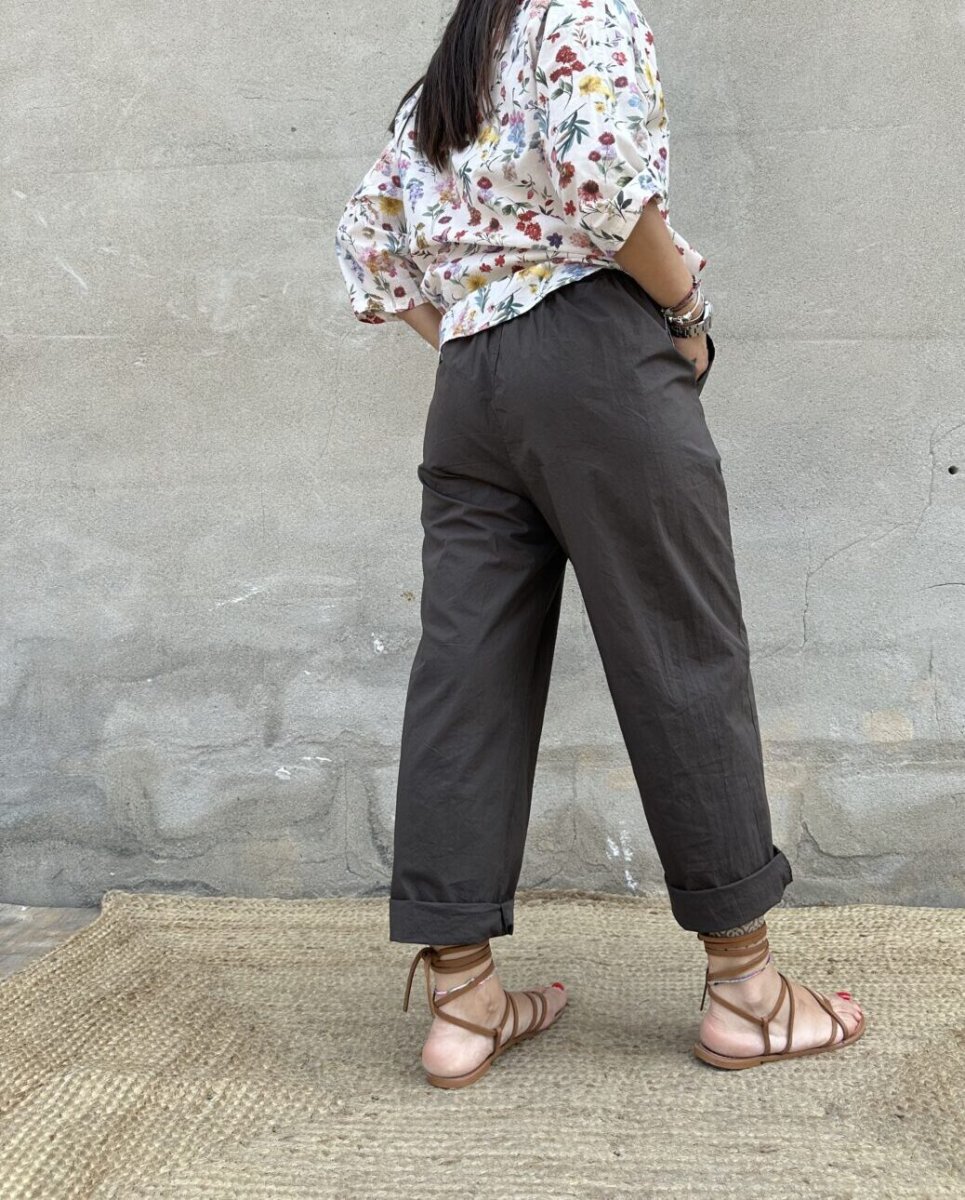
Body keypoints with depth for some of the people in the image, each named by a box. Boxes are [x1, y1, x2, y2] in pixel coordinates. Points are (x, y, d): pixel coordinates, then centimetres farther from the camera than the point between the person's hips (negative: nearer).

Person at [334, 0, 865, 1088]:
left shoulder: (434, 91, 26)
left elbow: (367, 243, 24)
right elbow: (601, 171, -14)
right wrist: (688, 314, -4)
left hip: (467, 386, 7)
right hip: (595, 357, -7)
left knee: (466, 673, 2)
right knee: (683, 656, -2)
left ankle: (461, 999, 4)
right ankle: (743, 987, 6)